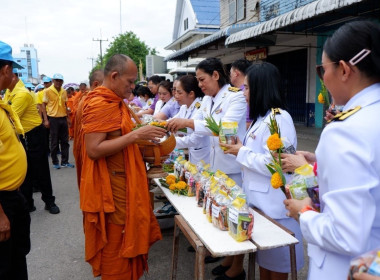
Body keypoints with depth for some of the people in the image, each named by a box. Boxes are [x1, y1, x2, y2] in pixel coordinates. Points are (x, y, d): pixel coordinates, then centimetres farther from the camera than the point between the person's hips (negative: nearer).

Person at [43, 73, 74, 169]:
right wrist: (46, 120, -10)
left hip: (63, 118, 4)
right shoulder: (48, 91, -5)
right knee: (54, 142, 4)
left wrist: (68, 117, 11)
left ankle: (65, 161, 17)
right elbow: (44, 105, -4)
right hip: (53, 119, -4)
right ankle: (55, 162, 16)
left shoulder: (64, 91, 8)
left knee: (65, 141, 8)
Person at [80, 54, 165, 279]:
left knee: (127, 242, 20)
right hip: (112, 188, -10)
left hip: (124, 183, 10)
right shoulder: (99, 104, -18)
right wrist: (135, 135, -26)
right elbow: (94, 150, -26)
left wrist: (142, 136, 7)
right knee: (116, 247, 6)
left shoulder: (115, 102, 12)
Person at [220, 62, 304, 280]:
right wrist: (239, 148, 2)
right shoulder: (263, 117, 13)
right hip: (261, 201, 9)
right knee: (263, 260, 22)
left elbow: (272, 164, -26)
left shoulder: (279, 118, -18)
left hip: (275, 206, -9)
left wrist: (241, 152, -14)